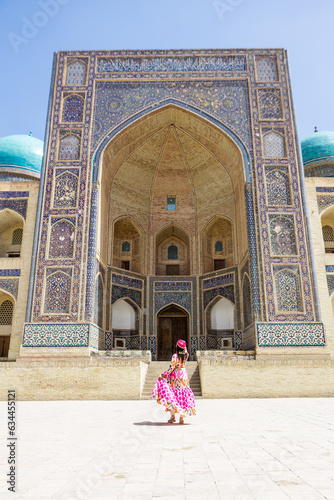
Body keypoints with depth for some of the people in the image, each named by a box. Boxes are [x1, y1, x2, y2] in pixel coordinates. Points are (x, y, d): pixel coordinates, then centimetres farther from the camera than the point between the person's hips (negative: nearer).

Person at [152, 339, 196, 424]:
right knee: (183, 395, 8)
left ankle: (172, 415, 1)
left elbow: (171, 368, -17)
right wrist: (184, 346, 19)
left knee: (173, 395, 5)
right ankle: (182, 417, 10)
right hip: (184, 376, 5)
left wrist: (162, 375, -12)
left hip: (175, 376, -5)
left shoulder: (175, 356, -15)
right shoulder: (186, 355, 1)